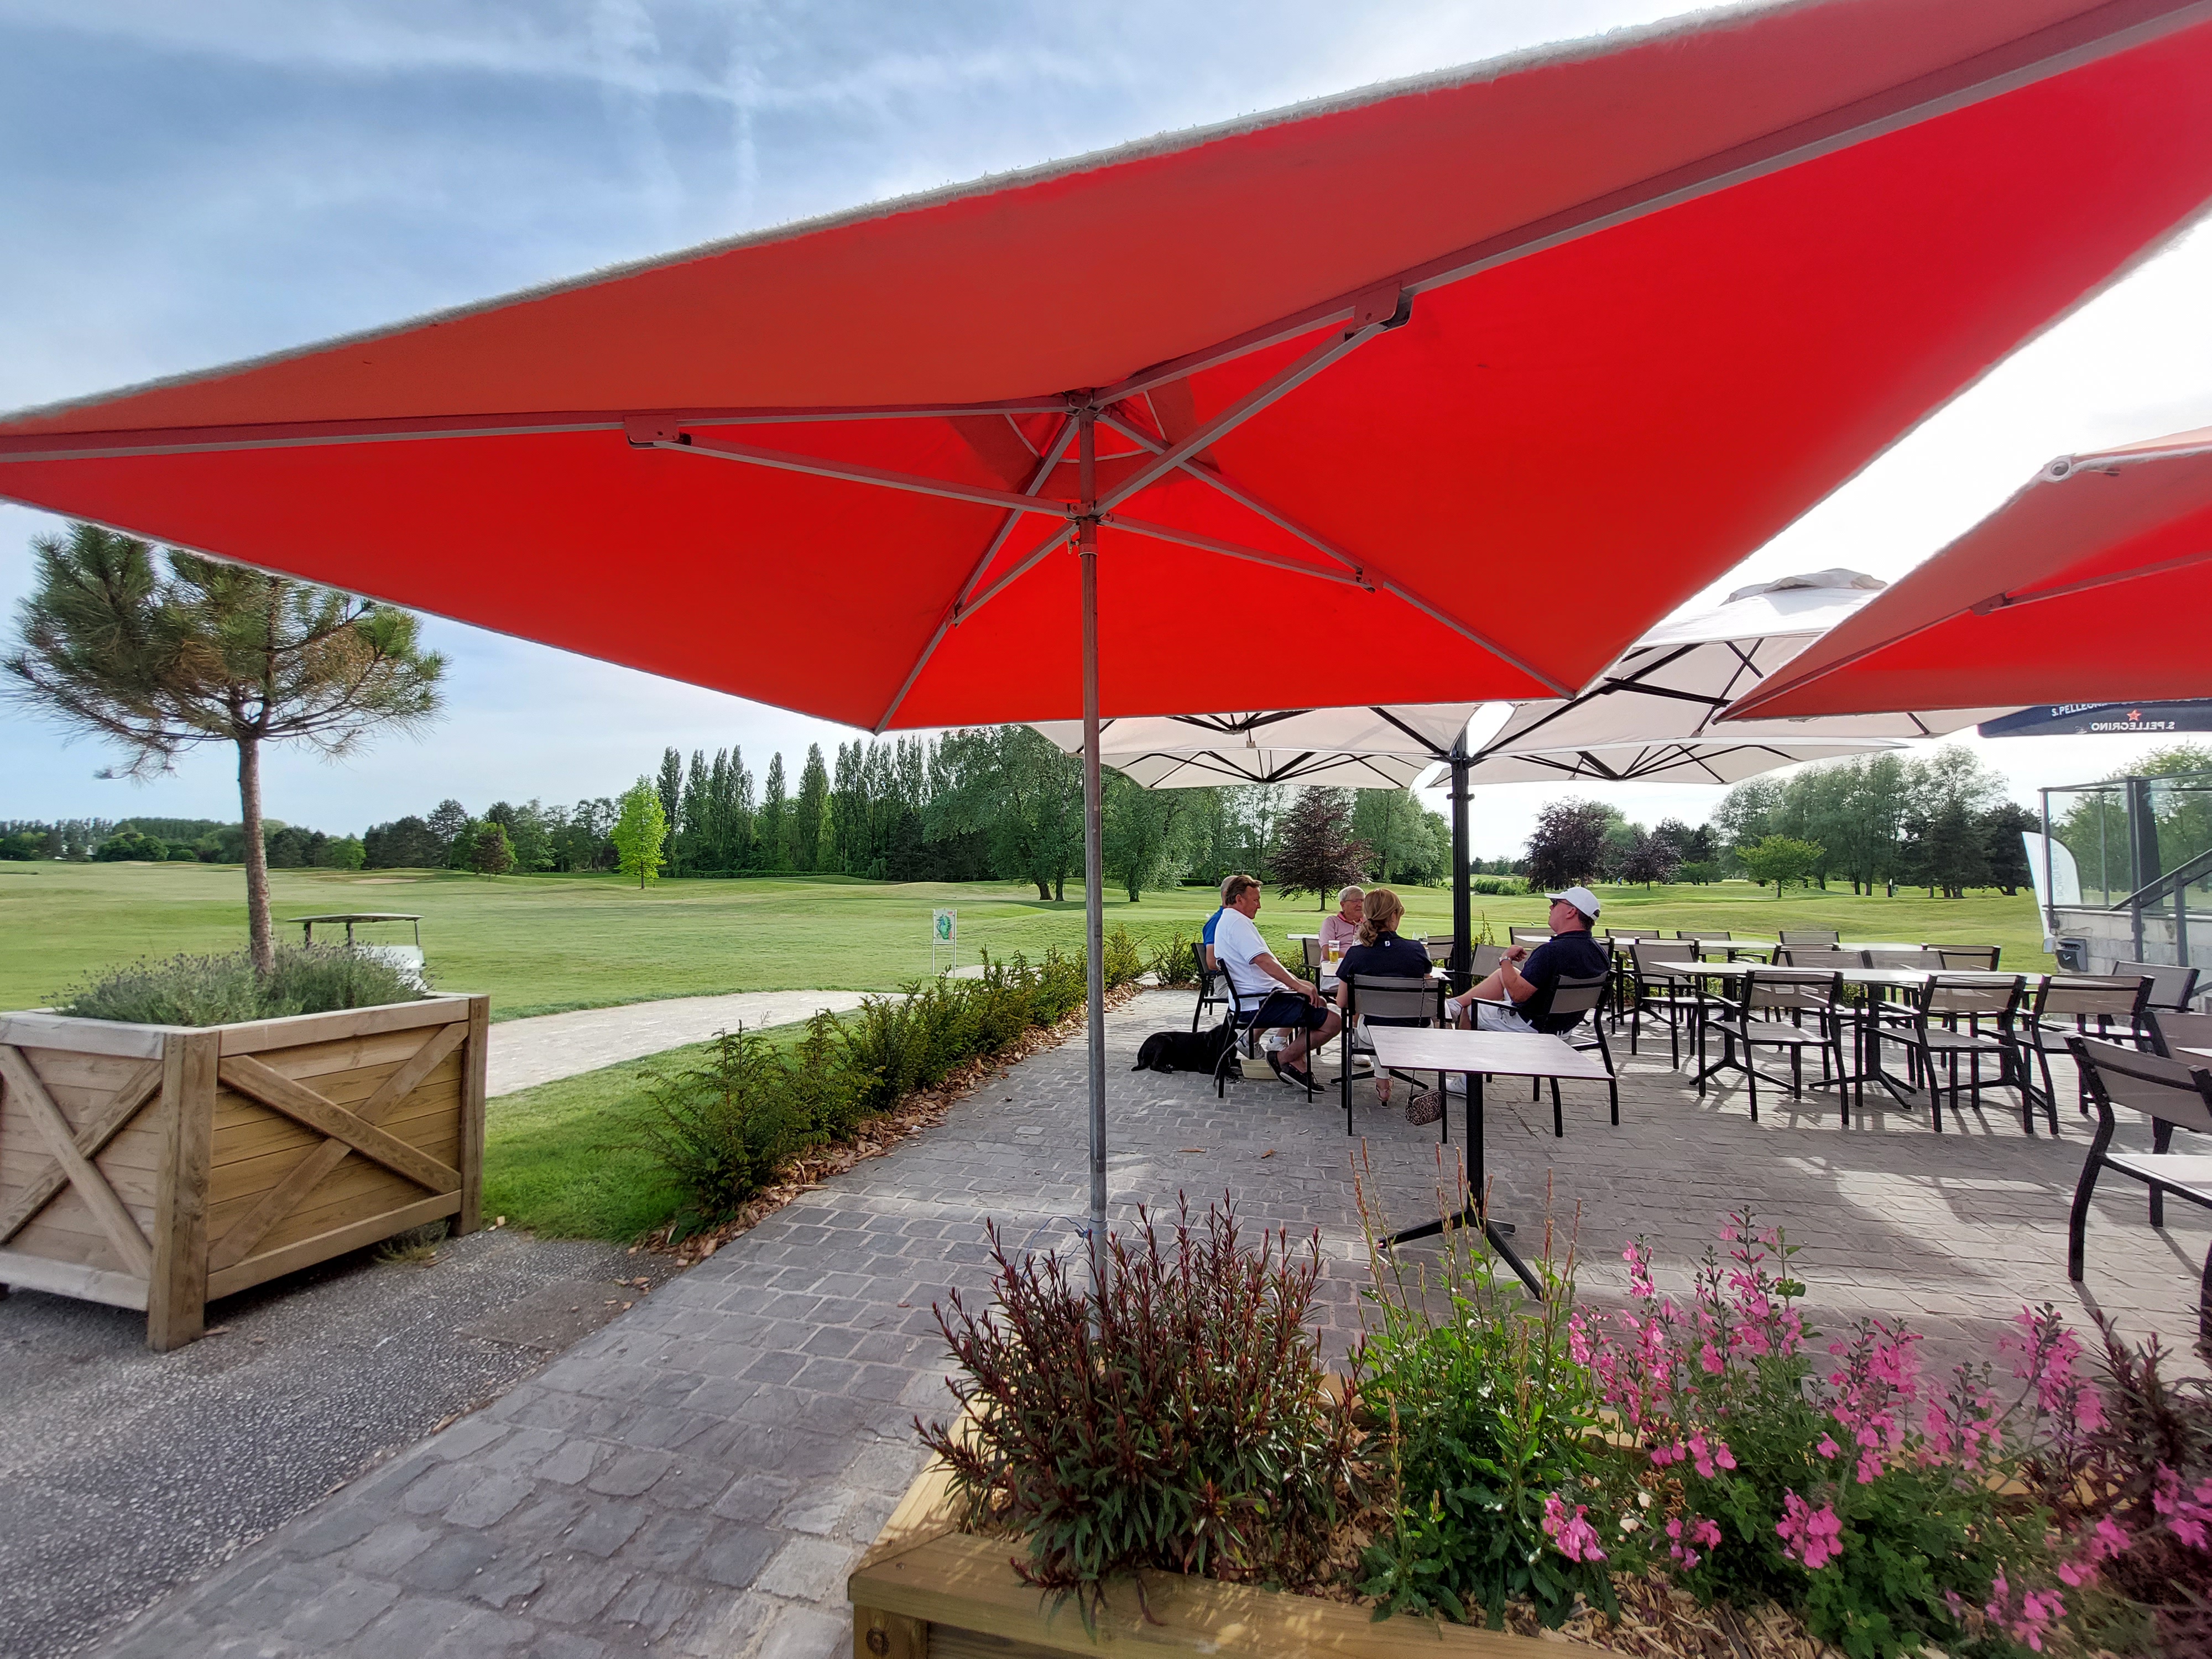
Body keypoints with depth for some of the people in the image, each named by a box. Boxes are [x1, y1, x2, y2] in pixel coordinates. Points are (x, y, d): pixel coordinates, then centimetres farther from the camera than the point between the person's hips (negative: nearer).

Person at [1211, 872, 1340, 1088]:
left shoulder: (1226, 922, 20)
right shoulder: (1236, 921, -15)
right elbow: (1263, 960, -25)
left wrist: (1298, 982, 16)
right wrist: (1298, 985, -21)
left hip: (1250, 1000, 12)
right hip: (1260, 1004, -12)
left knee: (1319, 1003, 26)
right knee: (1333, 1021, -14)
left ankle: (1297, 1062, 16)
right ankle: (1283, 1059, -2)